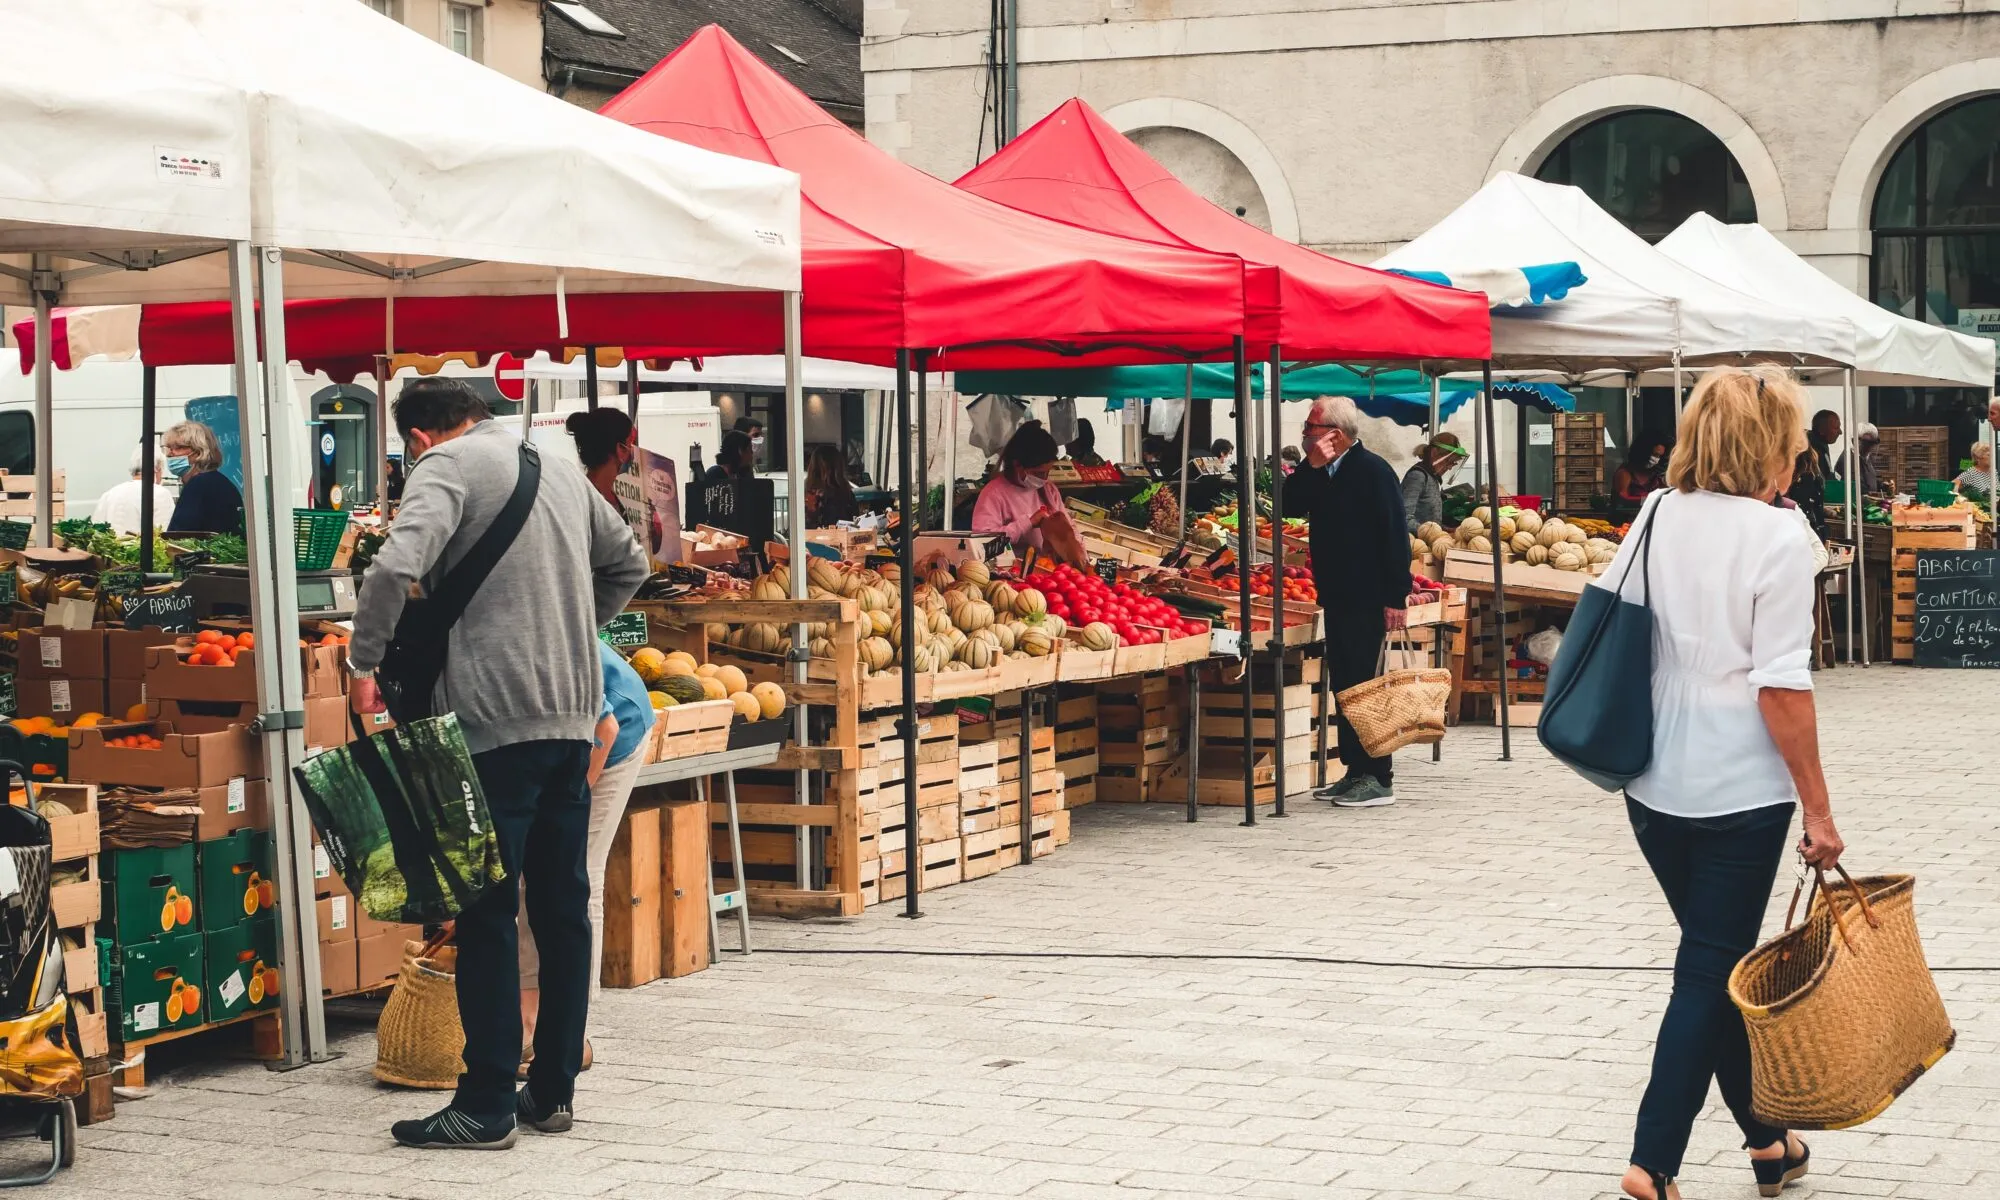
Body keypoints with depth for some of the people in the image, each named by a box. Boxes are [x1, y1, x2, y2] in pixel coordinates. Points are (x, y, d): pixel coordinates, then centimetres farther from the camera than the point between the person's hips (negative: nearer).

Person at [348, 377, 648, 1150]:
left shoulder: (446, 467, -5)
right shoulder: (558, 468, 17)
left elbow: (398, 566, -22)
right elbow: (628, 563, 29)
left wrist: (363, 664, -11)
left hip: (495, 718, -7)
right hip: (574, 717, 7)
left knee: (487, 913, -2)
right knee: (562, 906, 12)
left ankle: (486, 1107, 0)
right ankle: (553, 1089, 18)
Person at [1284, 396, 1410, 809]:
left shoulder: (1372, 470, -12)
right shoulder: (1321, 474, 14)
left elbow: (1395, 535, -16)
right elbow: (1290, 505, 4)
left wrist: (1396, 597, -20)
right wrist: (1312, 467, -9)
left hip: (1367, 600, -9)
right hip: (1337, 596, 9)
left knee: (1363, 685, -7)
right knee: (1345, 684, 11)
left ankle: (1377, 778, -4)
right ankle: (1356, 771, 17)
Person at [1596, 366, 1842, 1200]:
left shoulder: (1655, 519, 3)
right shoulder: (1778, 538, -14)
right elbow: (1782, 689, -17)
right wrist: (1818, 810, -10)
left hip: (1654, 786, 6)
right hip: (1739, 791, -6)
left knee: (1715, 958, 18)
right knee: (1710, 971, 3)